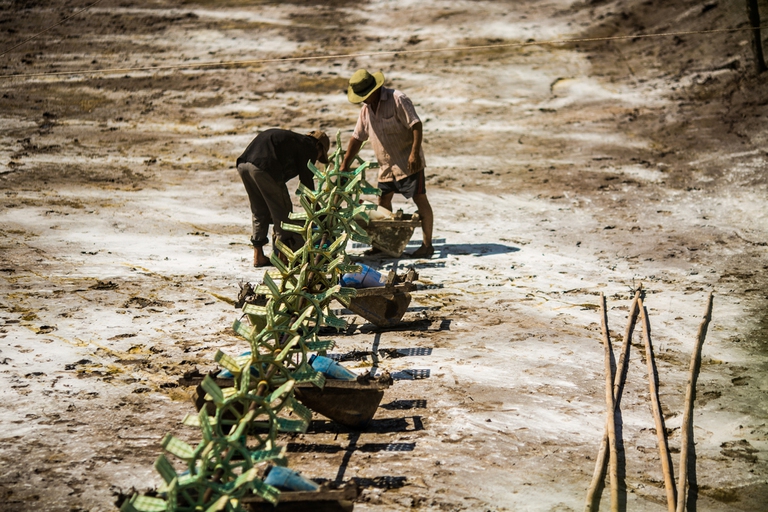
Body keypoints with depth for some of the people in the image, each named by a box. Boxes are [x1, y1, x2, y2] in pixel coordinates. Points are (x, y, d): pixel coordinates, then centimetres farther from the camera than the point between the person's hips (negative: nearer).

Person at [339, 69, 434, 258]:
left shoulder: (397, 99, -14)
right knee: (383, 201, 8)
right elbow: (357, 137, 15)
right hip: (386, 165, 8)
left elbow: (416, 125, -19)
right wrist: (345, 164, 12)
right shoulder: (365, 109, 9)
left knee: (420, 199, -6)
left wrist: (415, 153, -27)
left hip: (408, 162, -8)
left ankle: (427, 244, -4)